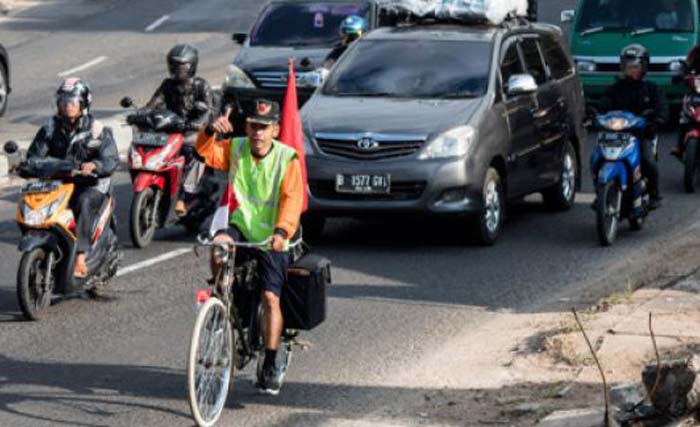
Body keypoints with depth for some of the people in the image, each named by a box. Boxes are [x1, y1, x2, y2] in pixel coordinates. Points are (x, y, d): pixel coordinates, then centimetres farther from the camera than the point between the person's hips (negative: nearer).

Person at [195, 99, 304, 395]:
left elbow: (292, 199, -16)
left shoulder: (287, 159, -8)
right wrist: (211, 132, -31)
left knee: (270, 298, -11)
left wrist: (282, 231, -31)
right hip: (241, 227, 3)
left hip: (271, 239, -3)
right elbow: (205, 153, -10)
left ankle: (270, 366, -2)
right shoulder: (235, 150, 3)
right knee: (219, 243, -32)